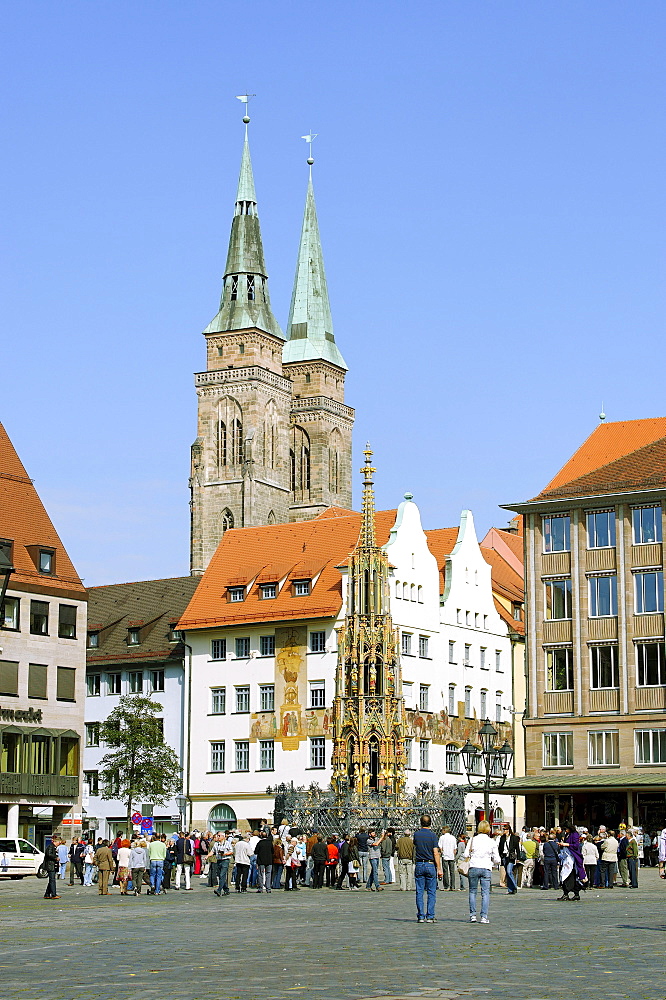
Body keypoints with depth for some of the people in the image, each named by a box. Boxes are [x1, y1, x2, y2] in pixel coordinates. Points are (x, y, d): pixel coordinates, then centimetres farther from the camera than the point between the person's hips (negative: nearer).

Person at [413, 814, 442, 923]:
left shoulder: (416, 834, 1)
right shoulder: (432, 835, -7)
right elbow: (436, 853, -11)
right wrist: (439, 869, -8)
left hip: (419, 865, 2)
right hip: (430, 865, -2)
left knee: (419, 892, 5)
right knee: (431, 892, 3)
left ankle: (420, 916, 2)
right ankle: (430, 916, -1)